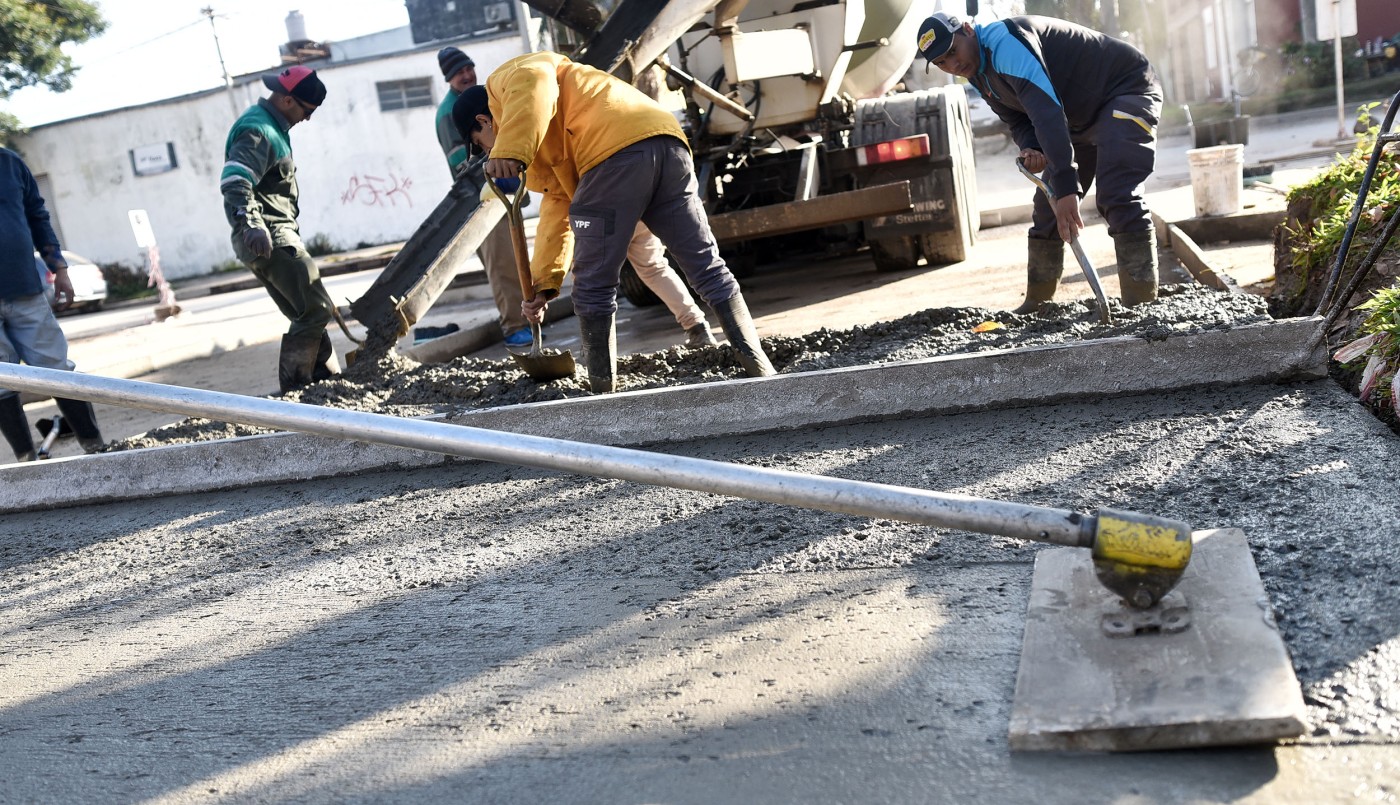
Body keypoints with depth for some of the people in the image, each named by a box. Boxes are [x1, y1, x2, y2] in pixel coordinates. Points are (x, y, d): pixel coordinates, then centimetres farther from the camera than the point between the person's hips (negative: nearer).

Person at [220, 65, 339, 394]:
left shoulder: (271, 127, 20)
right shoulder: (257, 130, -14)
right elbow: (234, 181, -31)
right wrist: (251, 224, -46)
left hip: (274, 236, 11)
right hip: (268, 238, -11)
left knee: (308, 315, 13)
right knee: (317, 308, -12)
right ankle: (293, 390, -10)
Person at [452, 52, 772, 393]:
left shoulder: (505, 79, 17)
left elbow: (533, 82, -8)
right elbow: (557, 206, 35)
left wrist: (509, 152, -19)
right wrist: (543, 282, 31)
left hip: (618, 149, -9)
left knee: (594, 285, 3)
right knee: (708, 266, 11)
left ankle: (601, 388, 10)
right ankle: (760, 368, 10)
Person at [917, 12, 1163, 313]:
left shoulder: (1004, 42, -29)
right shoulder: (979, 76, 2)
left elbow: (1047, 111, -38)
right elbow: (1019, 120, 7)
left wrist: (1066, 185, -43)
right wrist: (1031, 149, -18)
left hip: (1128, 87, -10)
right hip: (1081, 115, 10)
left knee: (1117, 197, -24)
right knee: (1048, 203, 7)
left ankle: (1142, 305, -21)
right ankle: (1036, 302, 16)